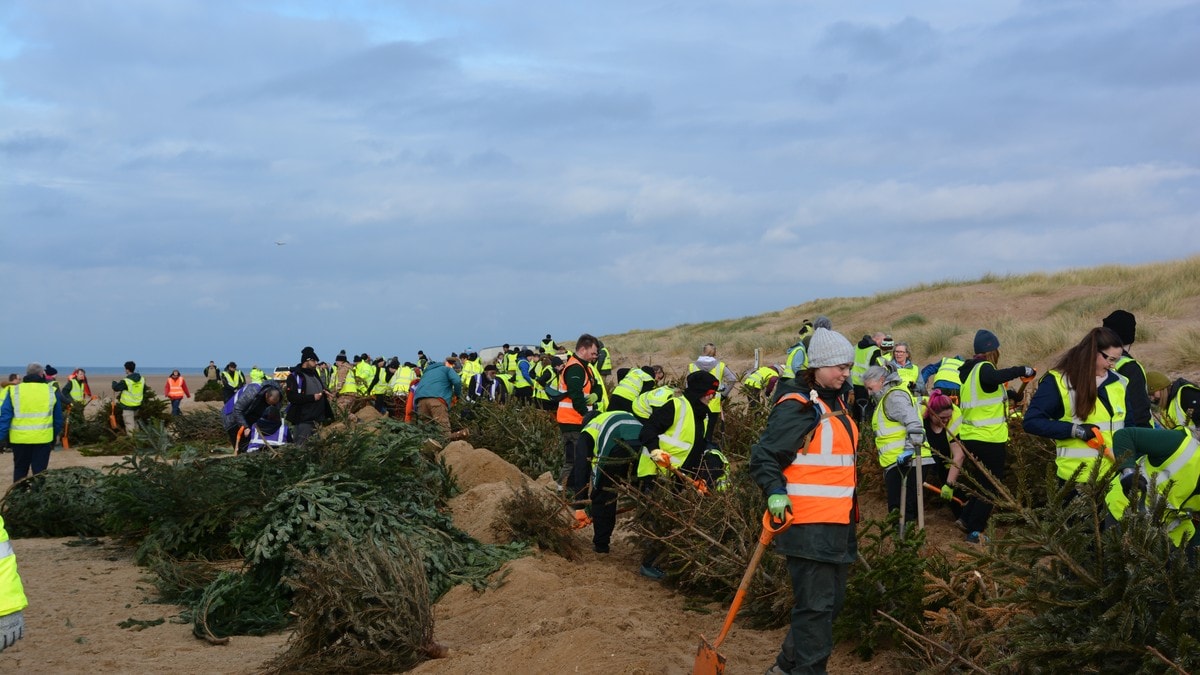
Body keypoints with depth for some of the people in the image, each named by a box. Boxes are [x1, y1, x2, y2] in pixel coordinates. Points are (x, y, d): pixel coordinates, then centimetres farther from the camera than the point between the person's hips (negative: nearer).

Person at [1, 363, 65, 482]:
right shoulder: (51, 391, 4)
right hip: (43, 439, -1)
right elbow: (58, 418, 10)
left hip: (19, 439, 1)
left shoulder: (14, 391, 2)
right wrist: (55, 437, 19)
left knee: (19, 470, 16)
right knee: (39, 472, 4)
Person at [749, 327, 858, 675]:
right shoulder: (797, 406, -14)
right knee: (815, 606, -8)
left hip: (838, 522, 10)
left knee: (831, 603, 15)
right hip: (808, 524, -10)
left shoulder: (836, 401, 15)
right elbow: (764, 455, -16)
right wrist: (775, 492, -31)